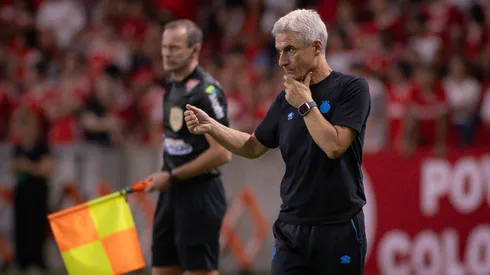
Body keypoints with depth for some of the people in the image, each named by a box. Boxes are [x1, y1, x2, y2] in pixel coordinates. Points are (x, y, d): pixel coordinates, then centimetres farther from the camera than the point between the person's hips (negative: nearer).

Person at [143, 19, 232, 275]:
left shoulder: (206, 91, -16)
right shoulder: (172, 86, 12)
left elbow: (221, 153, -20)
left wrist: (172, 177, -16)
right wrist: (164, 179, 10)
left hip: (200, 195, -9)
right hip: (172, 194, 9)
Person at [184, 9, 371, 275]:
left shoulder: (351, 88, -7)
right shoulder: (287, 98, 10)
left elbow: (334, 146, -18)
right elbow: (253, 146, 20)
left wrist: (305, 104, -11)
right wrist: (210, 126, 7)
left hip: (339, 229, -4)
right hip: (291, 227, 5)